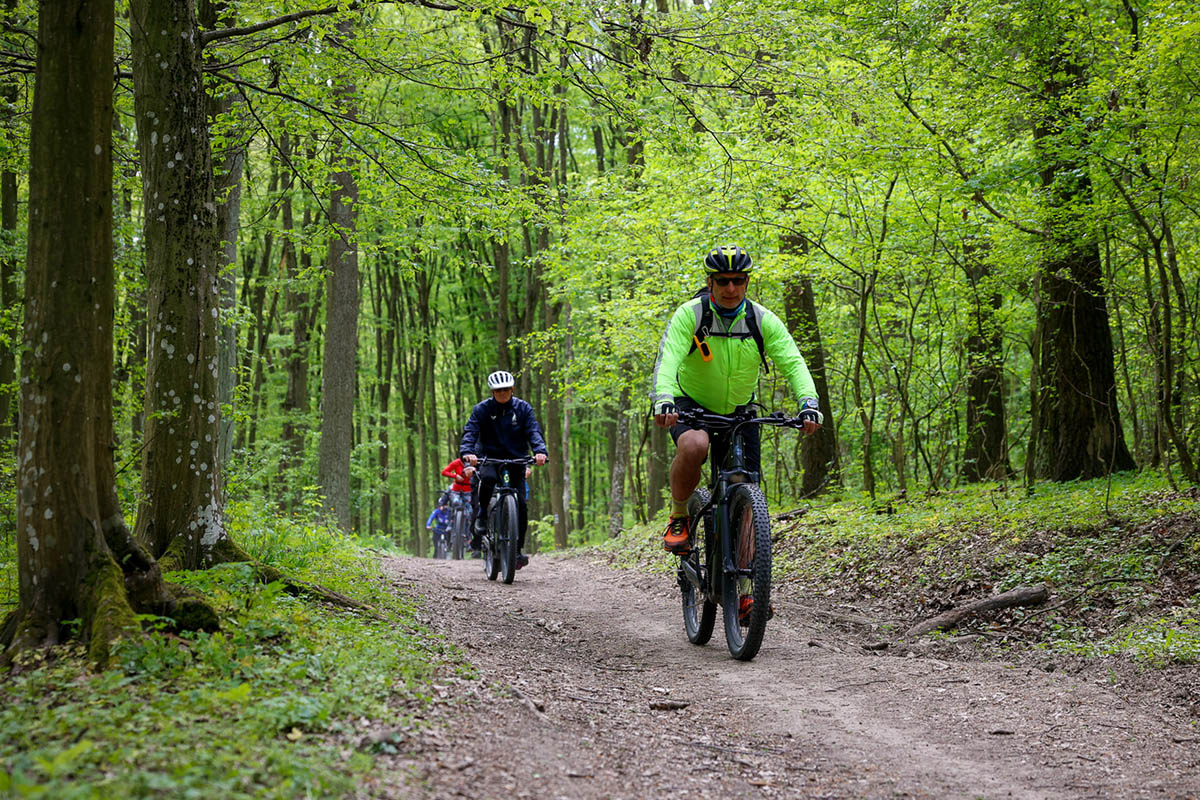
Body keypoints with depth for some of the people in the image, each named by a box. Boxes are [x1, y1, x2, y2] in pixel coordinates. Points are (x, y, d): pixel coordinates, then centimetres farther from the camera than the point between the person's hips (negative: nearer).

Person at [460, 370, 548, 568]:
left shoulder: (523, 408, 1)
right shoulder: (482, 409, -4)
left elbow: (533, 431, -10)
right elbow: (470, 431, -14)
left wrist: (540, 451, -30)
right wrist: (467, 452, -35)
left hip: (516, 459, 2)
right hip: (490, 457, -2)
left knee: (521, 504, -10)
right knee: (487, 477, -37)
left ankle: (518, 549, 0)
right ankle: (480, 518, -14)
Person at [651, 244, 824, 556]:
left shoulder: (763, 320, -10)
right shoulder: (690, 314, -17)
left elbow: (792, 362, -19)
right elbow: (668, 357, -30)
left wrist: (809, 402, -38)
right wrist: (663, 399, -50)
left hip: (739, 411, 3)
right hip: (690, 404, -3)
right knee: (693, 446, -36)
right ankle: (678, 517, -12)